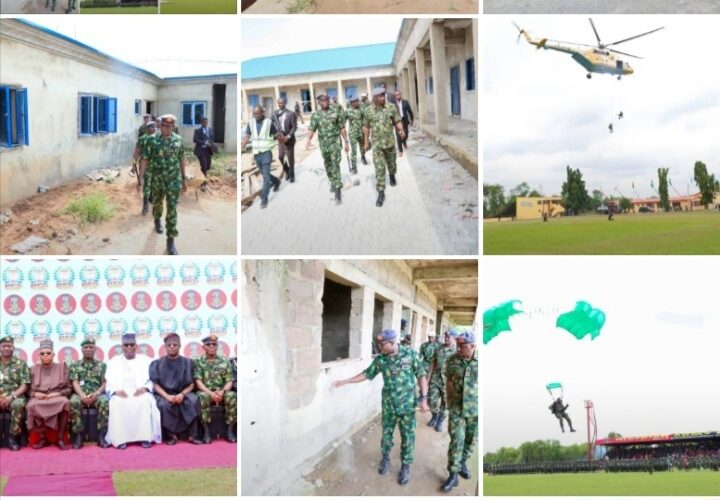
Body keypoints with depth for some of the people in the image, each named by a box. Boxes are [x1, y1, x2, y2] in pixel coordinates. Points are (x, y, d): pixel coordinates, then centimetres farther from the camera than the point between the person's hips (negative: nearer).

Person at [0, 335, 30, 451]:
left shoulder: (21, 363, 7)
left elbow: (25, 385, 1)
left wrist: (11, 397, -16)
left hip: (15, 397, -1)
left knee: (18, 405, -37)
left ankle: (13, 437, -21)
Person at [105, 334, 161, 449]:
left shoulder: (145, 360, 18)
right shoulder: (114, 362, 20)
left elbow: (153, 380, 9)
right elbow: (109, 382, 9)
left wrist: (145, 388, -13)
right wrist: (116, 390, -13)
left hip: (140, 393, 0)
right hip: (120, 394, 0)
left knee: (146, 401, -36)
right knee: (117, 403, -35)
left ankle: (146, 437, -34)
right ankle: (120, 439, -34)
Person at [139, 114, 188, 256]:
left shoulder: (178, 139, -3)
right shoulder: (152, 140, -8)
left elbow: (181, 159, 7)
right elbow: (145, 160, -7)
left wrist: (184, 179, 9)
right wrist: (140, 179, -11)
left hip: (174, 179, -1)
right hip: (157, 179, 1)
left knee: (172, 208, -10)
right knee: (157, 203, 22)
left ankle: (171, 240, -6)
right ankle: (157, 220, 57)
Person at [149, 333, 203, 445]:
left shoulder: (187, 362, 6)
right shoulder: (157, 363, 4)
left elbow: (191, 384, 2)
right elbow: (155, 384, -3)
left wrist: (182, 394, -18)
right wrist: (167, 396, -21)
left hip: (182, 393, 1)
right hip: (163, 394, -1)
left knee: (193, 400, -31)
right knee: (164, 404, -36)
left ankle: (192, 435, -25)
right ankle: (170, 435, -19)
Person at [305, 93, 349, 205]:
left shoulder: (336, 112, -2)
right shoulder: (315, 115, 3)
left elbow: (342, 128, 2)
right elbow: (311, 129, -5)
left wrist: (346, 142, 1)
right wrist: (308, 140, -23)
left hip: (335, 142, -3)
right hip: (323, 144, 3)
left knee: (335, 166, -11)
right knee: (328, 166, 15)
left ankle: (338, 192, -13)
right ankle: (333, 183, 39)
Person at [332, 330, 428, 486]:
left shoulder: (410, 354, -12)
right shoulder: (380, 359, -4)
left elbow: (421, 375, -8)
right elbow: (367, 374, 7)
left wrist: (424, 398, -11)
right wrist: (345, 381, 5)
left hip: (407, 404, -3)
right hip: (388, 404, 3)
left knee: (407, 435, 5)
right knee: (386, 433, 13)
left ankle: (405, 466, 20)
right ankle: (385, 458, 36)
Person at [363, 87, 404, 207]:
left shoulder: (391, 107, -6)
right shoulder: (369, 110, -4)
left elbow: (397, 121, -1)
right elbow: (366, 127, 6)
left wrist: (400, 130, -22)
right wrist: (366, 142, 8)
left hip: (390, 142, 1)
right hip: (376, 144, -1)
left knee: (391, 163, 21)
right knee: (379, 168, -7)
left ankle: (392, 176, 53)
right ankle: (381, 193, -6)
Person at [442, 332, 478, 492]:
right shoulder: (453, 360, -7)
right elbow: (449, 382, 5)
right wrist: (449, 402, 9)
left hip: (475, 409, 0)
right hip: (456, 408, 0)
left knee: (470, 440, 15)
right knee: (456, 440, -5)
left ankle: (462, 462, 38)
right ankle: (453, 474, 1)